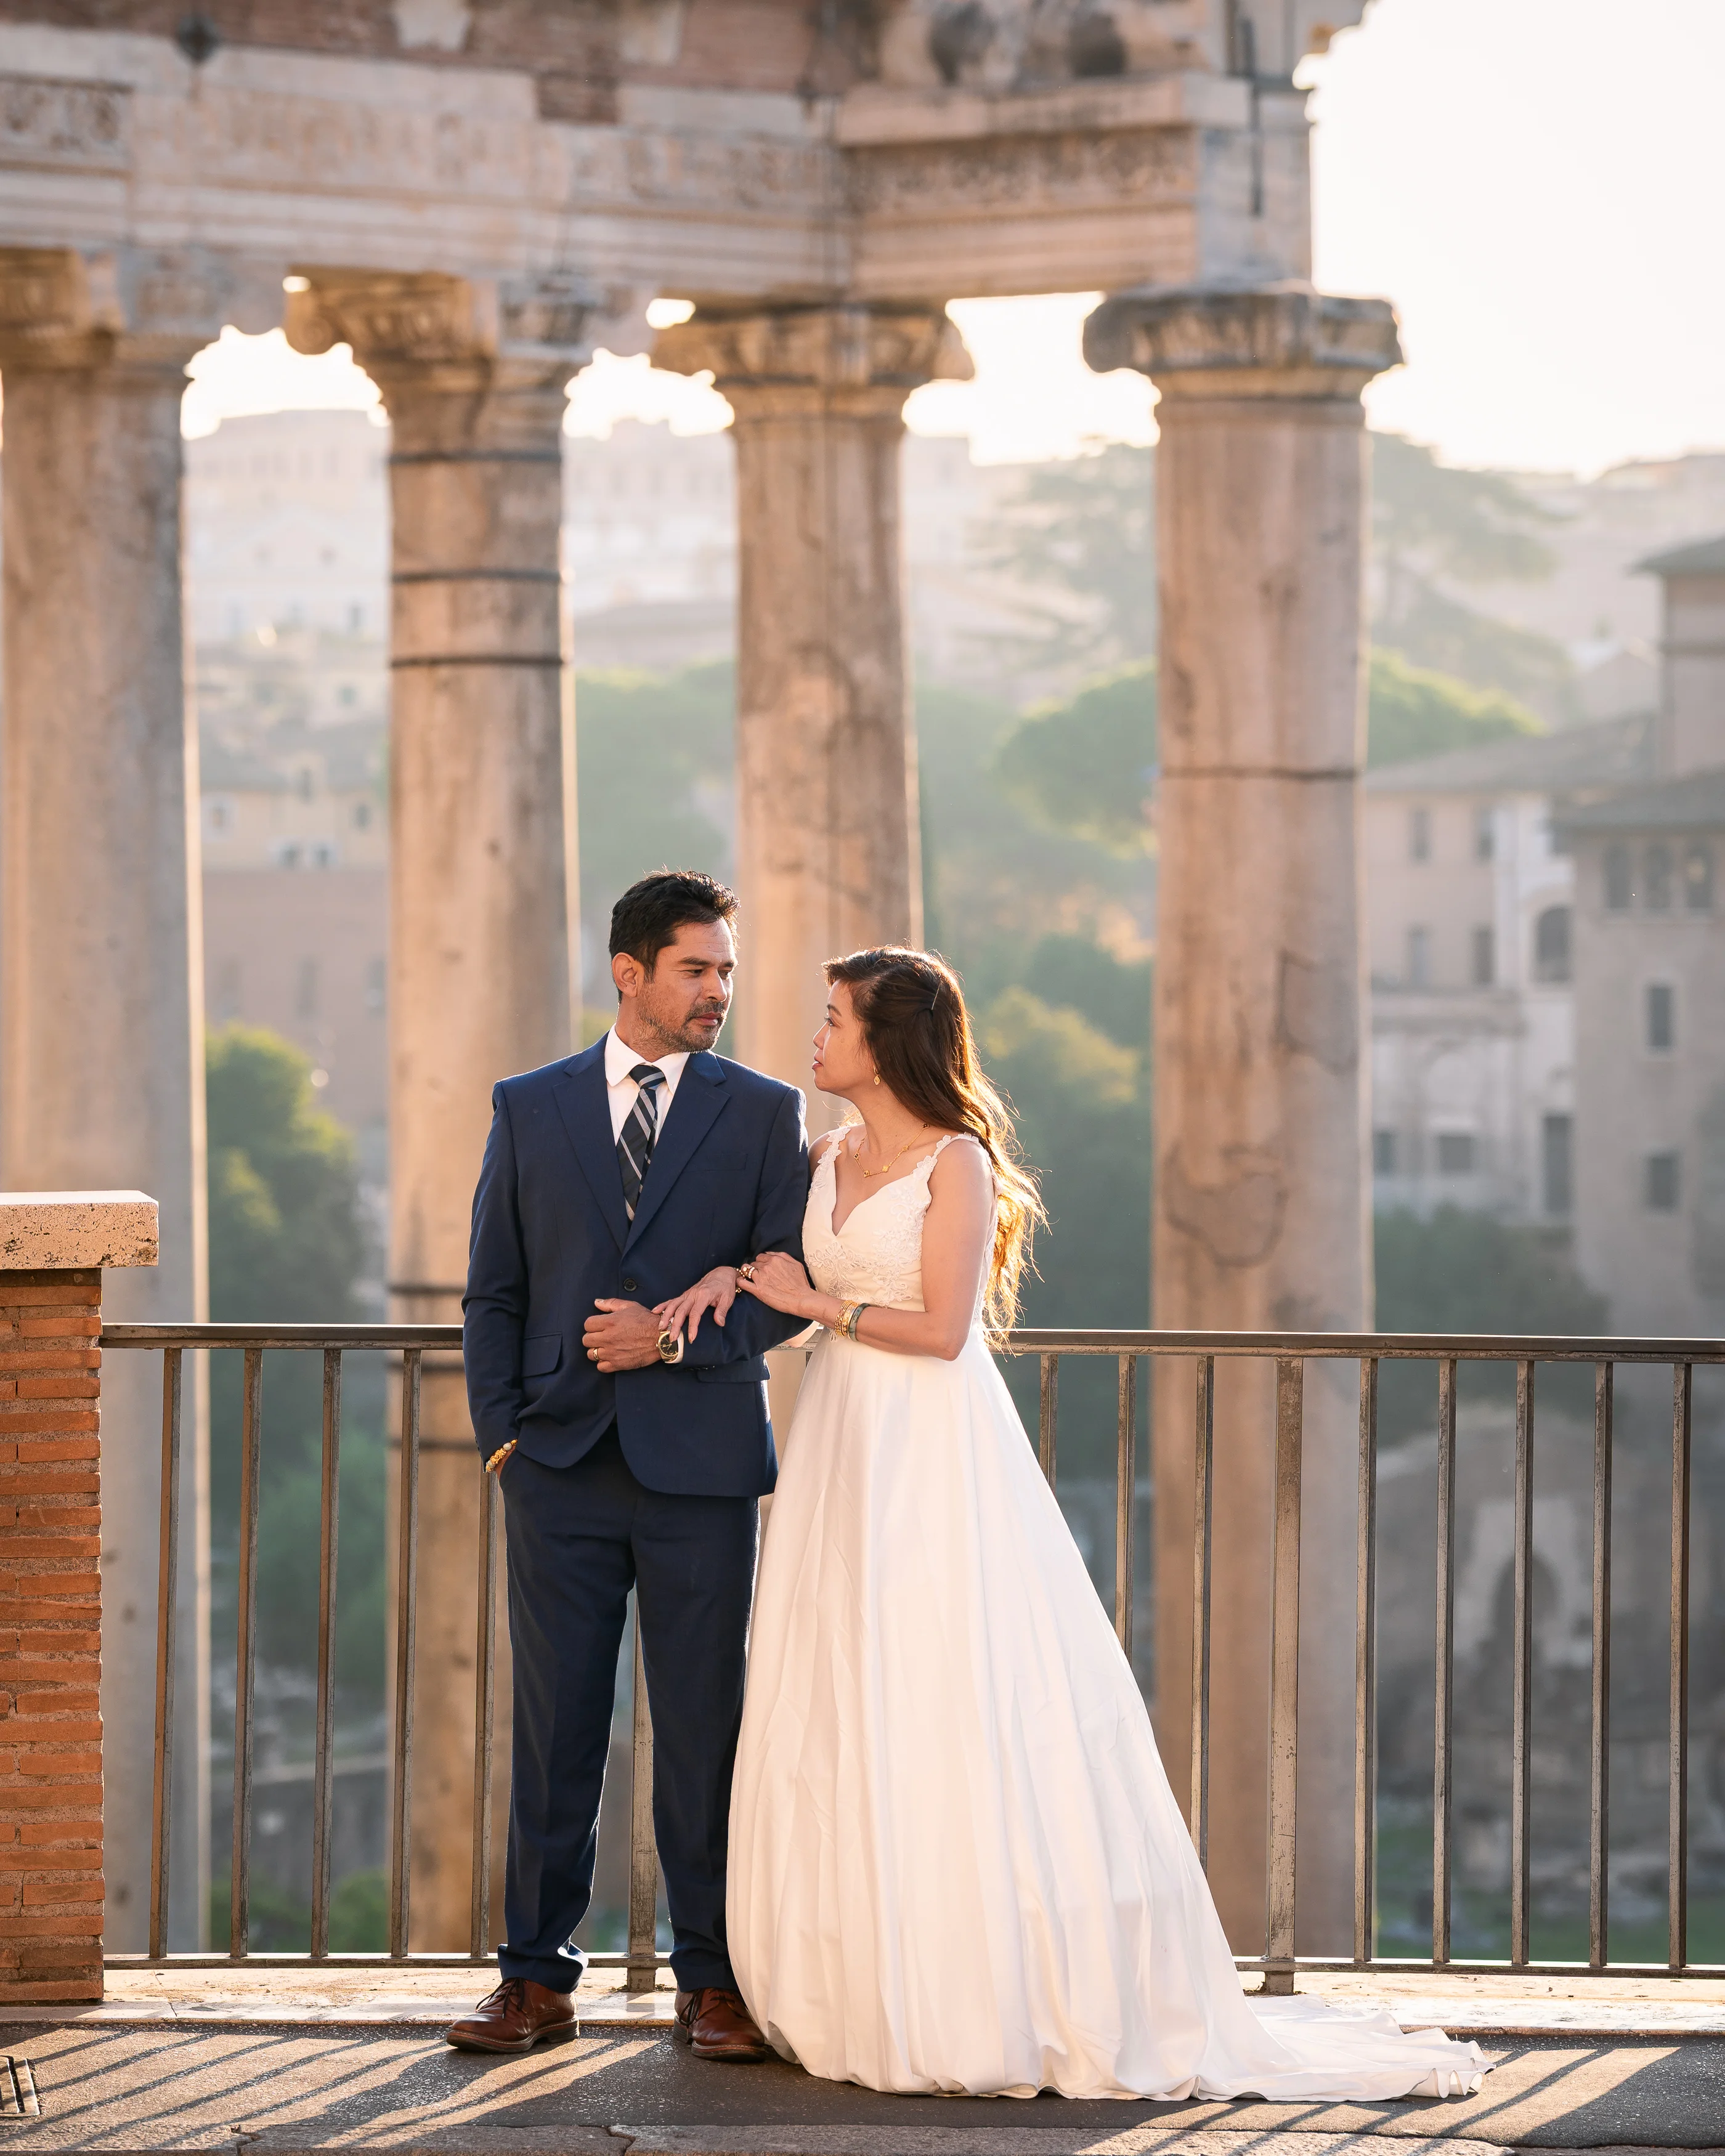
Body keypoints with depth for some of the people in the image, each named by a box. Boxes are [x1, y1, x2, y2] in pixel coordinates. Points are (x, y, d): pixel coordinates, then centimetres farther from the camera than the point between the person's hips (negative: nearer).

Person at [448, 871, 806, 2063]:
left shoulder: (765, 1114, 6)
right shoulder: (530, 1111, 9)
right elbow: (495, 1290, 10)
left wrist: (679, 1336, -11)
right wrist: (501, 1428, 0)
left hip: (701, 1464, -1)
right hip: (563, 1464, 1)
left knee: (703, 1727, 2)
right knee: (554, 1727, 2)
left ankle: (713, 1978, 9)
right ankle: (539, 1976, 8)